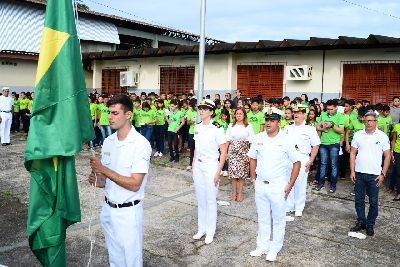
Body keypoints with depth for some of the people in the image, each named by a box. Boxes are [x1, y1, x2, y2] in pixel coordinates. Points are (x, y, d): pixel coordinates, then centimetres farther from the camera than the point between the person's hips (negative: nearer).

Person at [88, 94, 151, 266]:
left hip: (127, 212, -6)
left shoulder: (141, 144, -17)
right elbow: (107, 177, 10)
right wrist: (98, 181, -12)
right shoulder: (108, 141, 3)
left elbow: (134, 185, -21)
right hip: (107, 209, 6)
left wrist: (103, 170, -23)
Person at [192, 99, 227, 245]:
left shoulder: (217, 129, -13)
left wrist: (218, 172, -14)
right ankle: (201, 229, 26)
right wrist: (193, 165, 13)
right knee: (200, 199, 13)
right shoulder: (197, 127, 6)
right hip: (198, 166, 6)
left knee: (210, 200, 3)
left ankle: (210, 232, 16)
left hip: (211, 166, -6)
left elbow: (223, 152, -11)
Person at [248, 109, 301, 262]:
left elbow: (296, 163, -5)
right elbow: (252, 158, 13)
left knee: (278, 219, 8)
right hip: (260, 184, 3)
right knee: (262, 218, 16)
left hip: (278, 185, -3)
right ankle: (262, 246, 31)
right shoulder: (258, 138, 0)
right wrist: (253, 178, 9)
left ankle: (274, 249, 24)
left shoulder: (285, 140, -10)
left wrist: (290, 185, -8)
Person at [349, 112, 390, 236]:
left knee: (373, 202, 7)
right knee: (359, 200, 11)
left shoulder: (383, 136, -2)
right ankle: (361, 222, 25)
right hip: (359, 173, 2)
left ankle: (370, 225, 21)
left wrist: (383, 174, -6)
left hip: (374, 175, -2)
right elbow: (353, 153, 6)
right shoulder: (358, 135, 3)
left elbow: (387, 156, 0)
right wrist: (352, 171, 0)